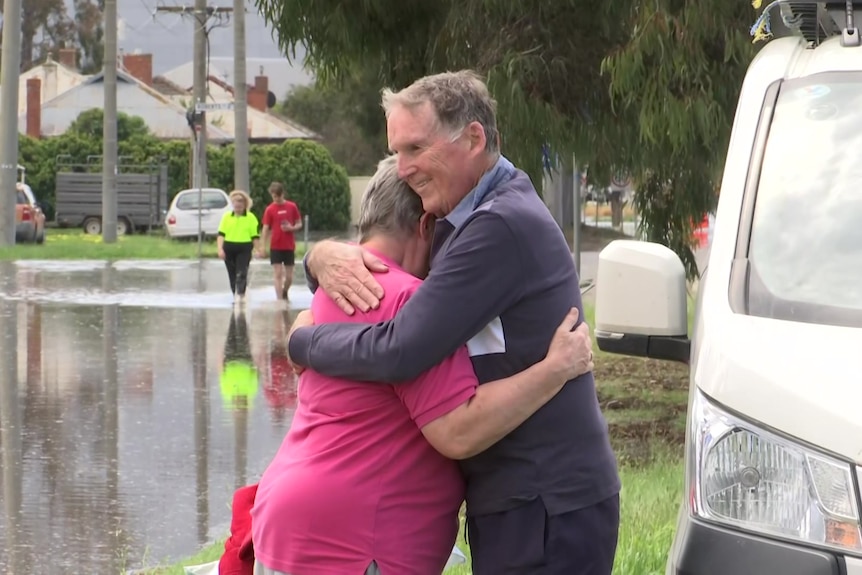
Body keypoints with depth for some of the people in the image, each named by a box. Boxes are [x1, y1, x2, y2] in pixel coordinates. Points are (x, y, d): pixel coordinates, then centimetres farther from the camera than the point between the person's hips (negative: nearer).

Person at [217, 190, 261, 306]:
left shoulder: (251, 218, 3)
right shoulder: (227, 217, 8)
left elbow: (255, 236, 4)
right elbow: (221, 234, 4)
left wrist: (257, 250, -3)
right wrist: (220, 249, -7)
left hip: (244, 248, -3)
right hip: (229, 248, 3)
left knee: (242, 273, -15)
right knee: (232, 274, 8)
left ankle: (240, 295, -20)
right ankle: (236, 295, 19)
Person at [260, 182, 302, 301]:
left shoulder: (292, 207, 0)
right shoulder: (270, 209, -3)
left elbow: (299, 224, 8)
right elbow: (266, 229, -2)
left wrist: (292, 228, -15)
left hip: (289, 246, 1)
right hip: (275, 246, -1)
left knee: (289, 276, 7)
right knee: (278, 274, -7)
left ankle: (285, 292, 34)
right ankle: (279, 299, -7)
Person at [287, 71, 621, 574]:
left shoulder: (502, 226, -18)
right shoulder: (465, 223, 15)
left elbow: (399, 353, -23)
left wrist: (302, 339, -6)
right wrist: (326, 257, -3)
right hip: (517, 499, 10)